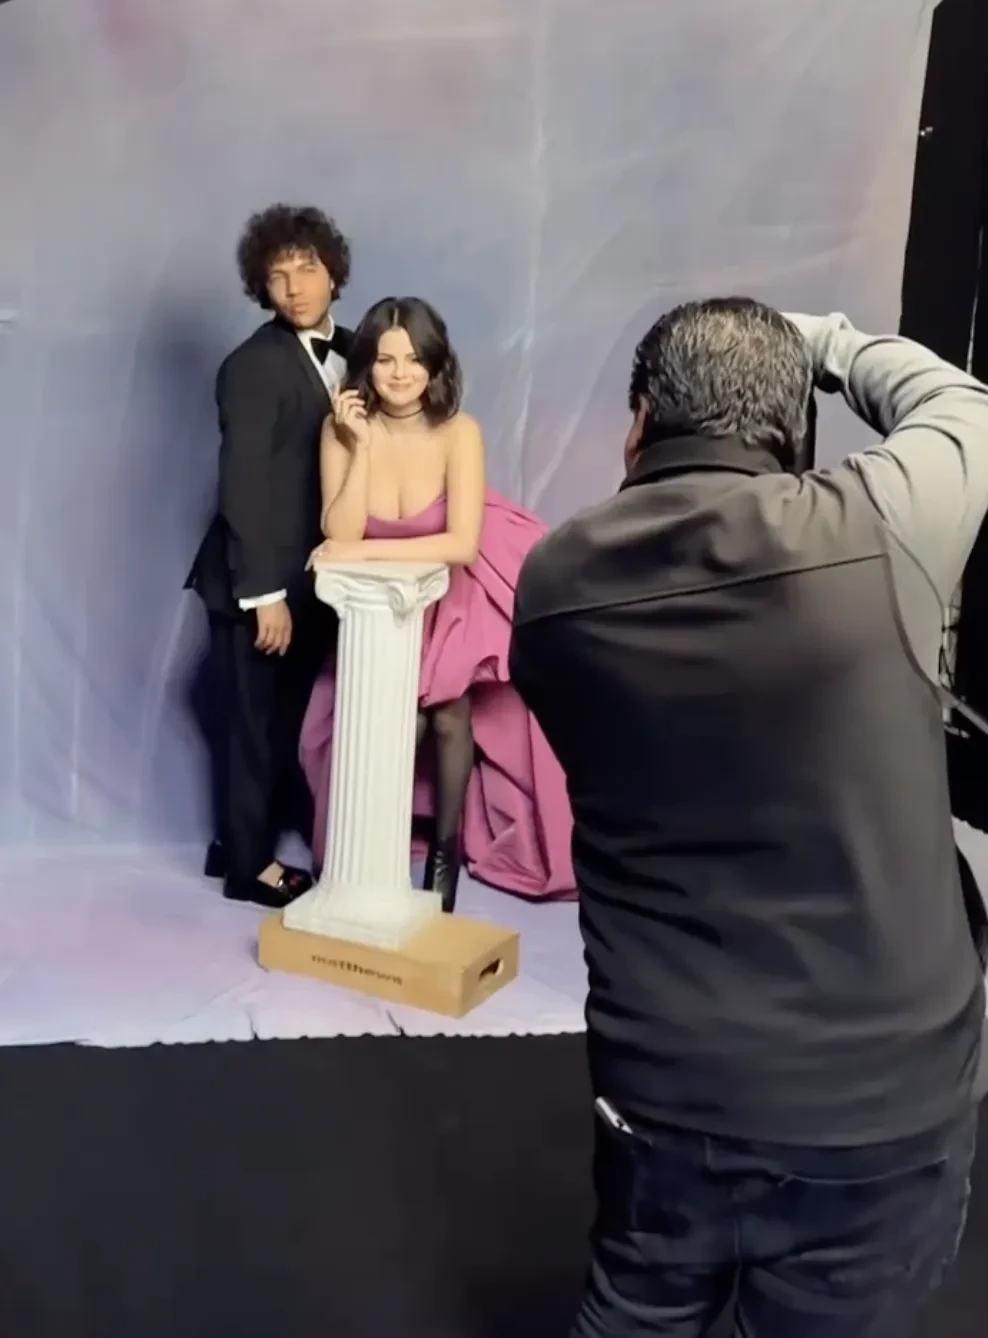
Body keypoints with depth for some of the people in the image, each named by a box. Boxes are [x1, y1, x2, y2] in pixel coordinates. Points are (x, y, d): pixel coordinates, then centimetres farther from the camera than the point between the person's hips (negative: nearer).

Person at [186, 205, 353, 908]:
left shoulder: (348, 353, 8)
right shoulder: (254, 365, -14)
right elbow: (243, 487, -17)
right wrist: (265, 594, -18)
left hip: (315, 575, 7)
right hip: (259, 580, -7)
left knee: (287, 718, 14)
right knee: (254, 720, 6)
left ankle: (244, 839, 30)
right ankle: (251, 863, 21)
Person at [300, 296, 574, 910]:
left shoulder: (458, 431, -24)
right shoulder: (343, 428, -18)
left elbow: (463, 542, -30)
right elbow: (340, 537, -25)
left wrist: (366, 552, -33)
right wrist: (362, 446, -31)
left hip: (455, 593, -1)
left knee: (448, 719, -6)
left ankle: (447, 849, 16)